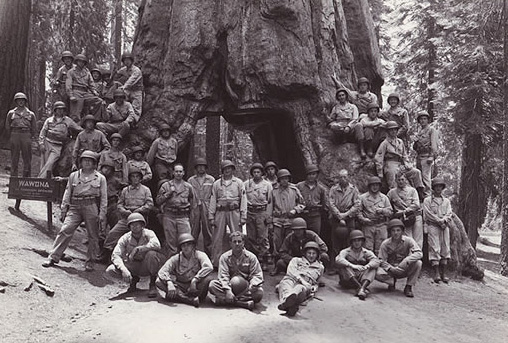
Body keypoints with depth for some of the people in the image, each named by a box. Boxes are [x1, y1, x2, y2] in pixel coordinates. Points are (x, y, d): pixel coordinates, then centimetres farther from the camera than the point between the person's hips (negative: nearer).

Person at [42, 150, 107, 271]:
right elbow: (67, 193, 15)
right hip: (75, 207, 2)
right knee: (65, 230, -9)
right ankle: (53, 257, -1)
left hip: (91, 207, -1)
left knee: (93, 235, 3)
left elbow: (104, 198, 4)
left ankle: (90, 262, 15)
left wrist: (102, 214, -2)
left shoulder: (100, 178, 6)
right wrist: (63, 210, 10)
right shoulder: (73, 175, 13)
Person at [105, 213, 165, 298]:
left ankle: (152, 285, -14)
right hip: (133, 266, 3)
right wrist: (123, 269, -33)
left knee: (151, 253, -35)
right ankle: (133, 279, 11)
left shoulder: (148, 233, -15)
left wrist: (137, 249, -34)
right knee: (110, 270, -19)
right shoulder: (125, 238, -8)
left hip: (147, 266, -3)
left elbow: (156, 245, -36)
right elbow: (115, 255, -17)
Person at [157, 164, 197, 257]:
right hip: (169, 217, 0)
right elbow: (158, 201, 5)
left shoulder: (188, 186, 11)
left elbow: (193, 203, 18)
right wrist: (168, 193, -7)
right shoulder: (166, 185, 9)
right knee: (171, 242, 4)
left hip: (183, 217, 0)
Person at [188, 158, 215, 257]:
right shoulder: (190, 180, 11)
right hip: (194, 209, 1)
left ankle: (208, 254, 10)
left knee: (207, 231, 2)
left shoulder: (211, 179, 9)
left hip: (207, 208, 0)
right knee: (193, 232, 1)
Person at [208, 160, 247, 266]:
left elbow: (243, 199, 4)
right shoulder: (216, 184, 12)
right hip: (220, 212, 1)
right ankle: (215, 263, 9)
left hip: (234, 212, -1)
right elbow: (212, 201, 10)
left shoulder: (239, 183, 8)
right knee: (217, 239, 1)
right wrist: (211, 217, 3)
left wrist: (243, 217, -3)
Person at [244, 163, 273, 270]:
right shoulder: (246, 184, 8)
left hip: (262, 212, -2)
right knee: (251, 237, 6)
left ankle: (263, 261, 0)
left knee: (263, 237, -5)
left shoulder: (267, 184, 5)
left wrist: (269, 217, -2)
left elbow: (270, 201, 4)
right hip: (249, 212, 2)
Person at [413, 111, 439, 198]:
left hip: (427, 156, -8)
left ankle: (427, 194, -11)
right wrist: (415, 143, 7)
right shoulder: (419, 131, 22)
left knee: (426, 176, -12)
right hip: (419, 156, 8)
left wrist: (431, 157, -17)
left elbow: (434, 145, -10)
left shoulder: (432, 130, 0)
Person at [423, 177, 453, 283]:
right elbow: (428, 214, -3)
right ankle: (436, 274, -13)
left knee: (445, 249, 0)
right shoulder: (427, 200, 8)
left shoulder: (446, 201, 20)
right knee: (435, 249, -11)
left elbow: (449, 214, 9)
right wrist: (439, 221, -10)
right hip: (433, 226, -4)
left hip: (445, 227, 4)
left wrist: (444, 221, -10)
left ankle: (443, 274, 3)